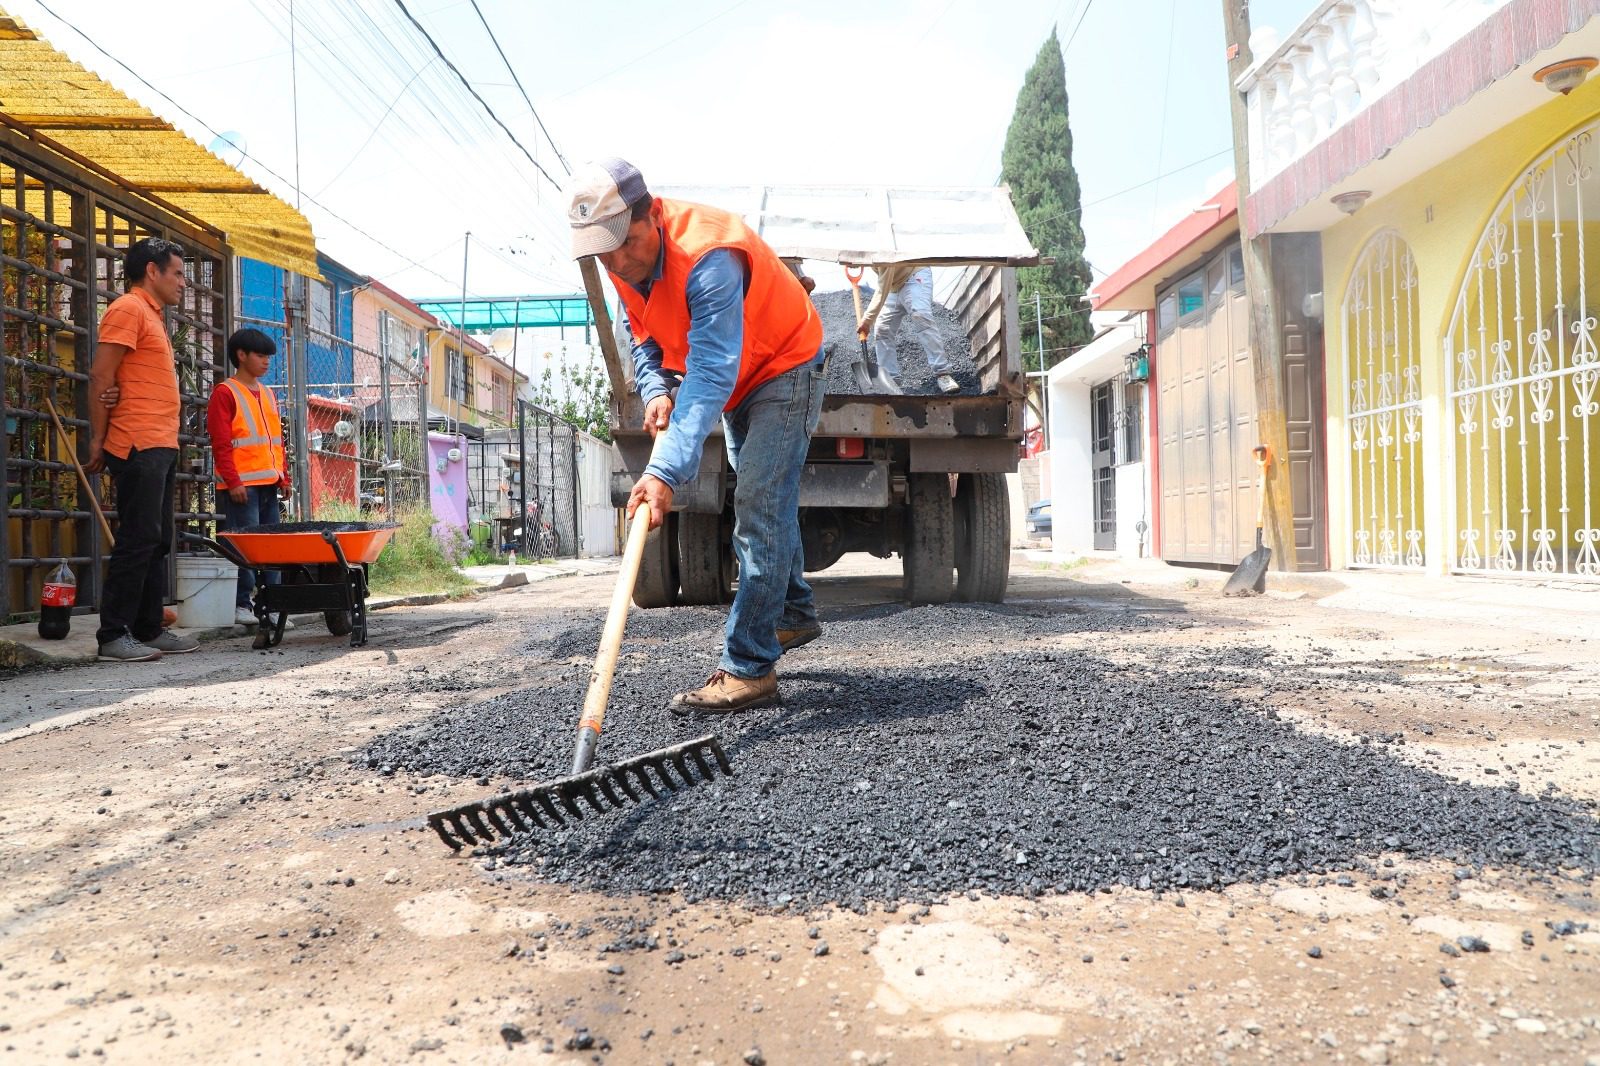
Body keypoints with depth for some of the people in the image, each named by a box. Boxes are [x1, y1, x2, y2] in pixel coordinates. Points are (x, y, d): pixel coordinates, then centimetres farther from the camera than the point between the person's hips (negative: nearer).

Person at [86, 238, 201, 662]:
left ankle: (149, 629, 15)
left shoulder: (152, 316, 24)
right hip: (139, 448, -9)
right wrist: (97, 441, -11)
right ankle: (113, 636, -5)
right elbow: (100, 377, -11)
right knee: (137, 541, -9)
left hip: (160, 448, 9)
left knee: (156, 542, 10)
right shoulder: (128, 309, -5)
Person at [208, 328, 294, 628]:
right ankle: (242, 604, 1)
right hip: (242, 485, -7)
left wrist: (284, 476, 15)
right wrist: (232, 481, -16)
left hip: (268, 483, 7)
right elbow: (220, 443, -10)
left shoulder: (267, 394, 19)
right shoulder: (225, 393, -4)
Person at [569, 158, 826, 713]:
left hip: (783, 369, -9)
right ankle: (795, 614, 38)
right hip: (737, 380, 9)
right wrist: (655, 390, -16)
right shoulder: (626, 258, -12)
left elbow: (710, 376, -47)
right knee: (762, 503, 19)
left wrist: (665, 471, -55)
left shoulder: (709, 257, -38)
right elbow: (643, 336, 4)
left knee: (761, 510, -18)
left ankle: (749, 669, -16)